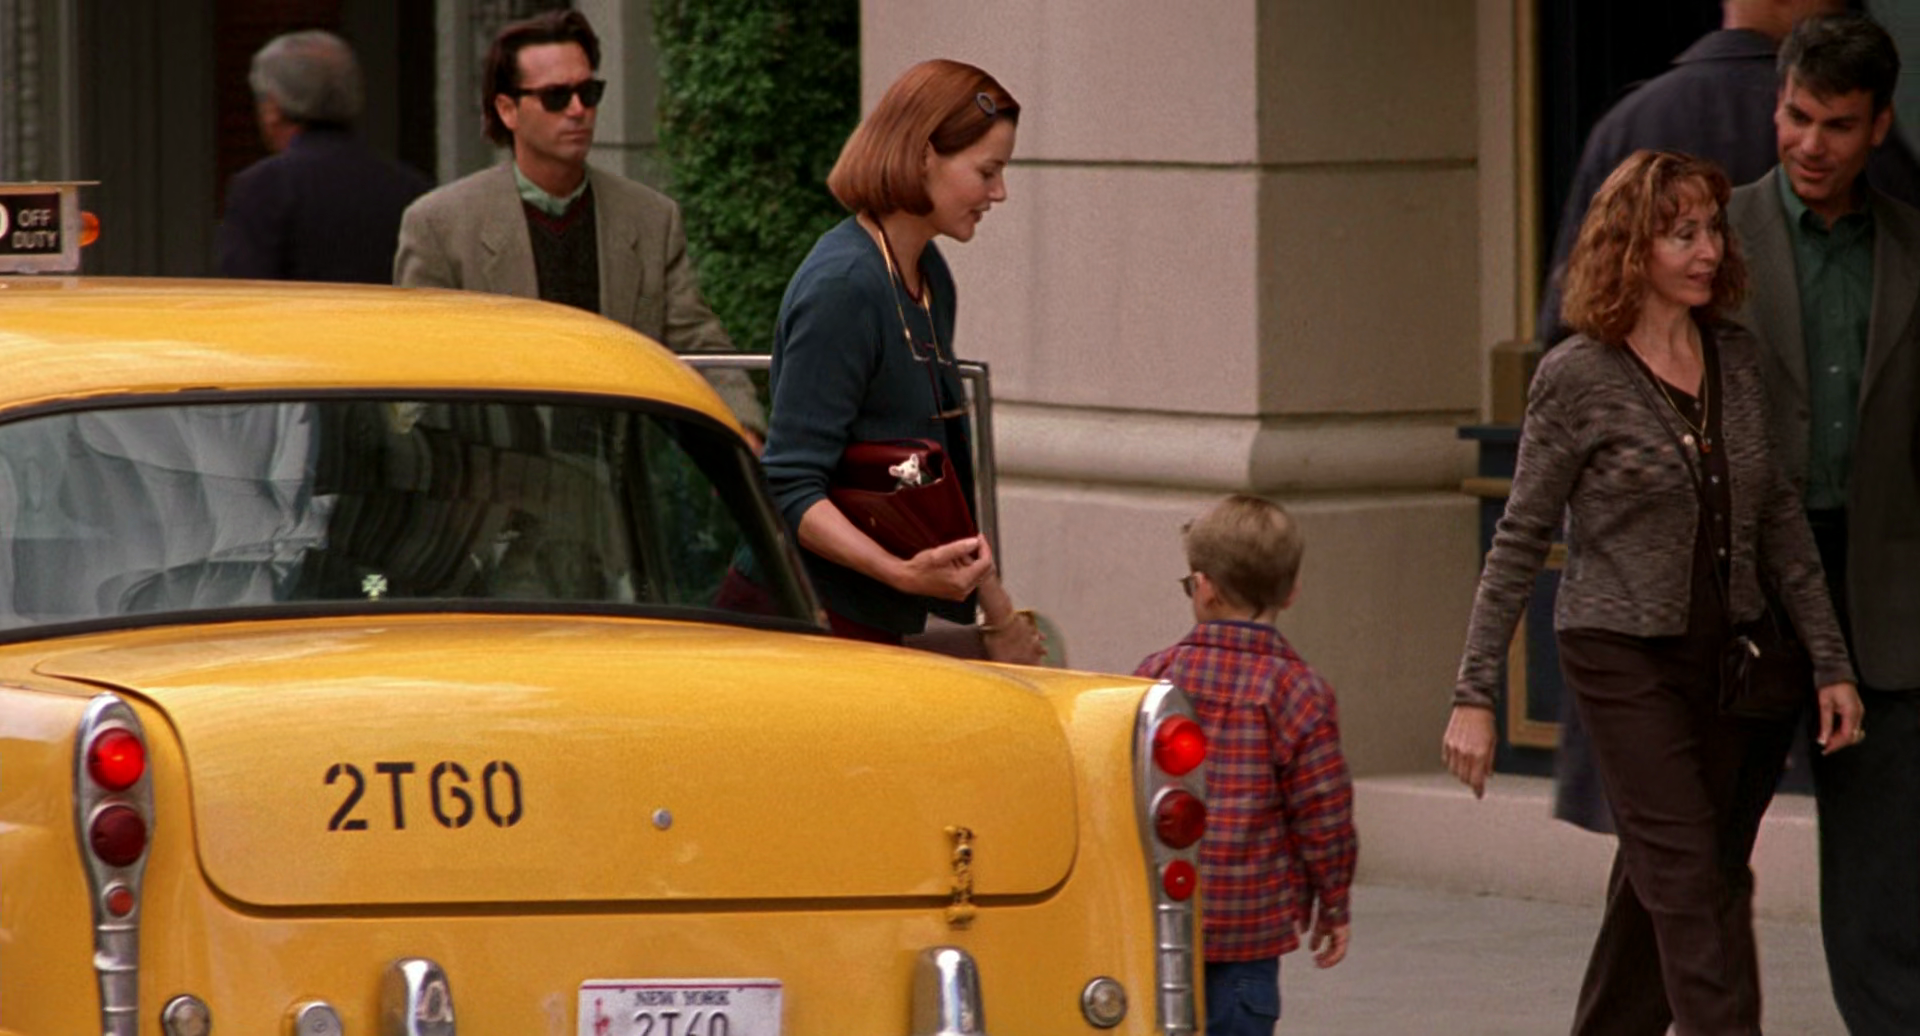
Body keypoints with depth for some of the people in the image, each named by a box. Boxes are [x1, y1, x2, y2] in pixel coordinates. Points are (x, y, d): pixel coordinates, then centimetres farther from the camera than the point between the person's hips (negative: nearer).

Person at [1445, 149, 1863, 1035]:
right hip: (1623, 657, -5)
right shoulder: (1577, 379, -8)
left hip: (1729, 658, 5)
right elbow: (1521, 542, -3)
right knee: (1692, 881, -12)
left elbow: (1778, 520, 12)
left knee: (1654, 889, 11)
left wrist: (1829, 660, 7)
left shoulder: (1736, 358, 6)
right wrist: (1474, 695, -5)